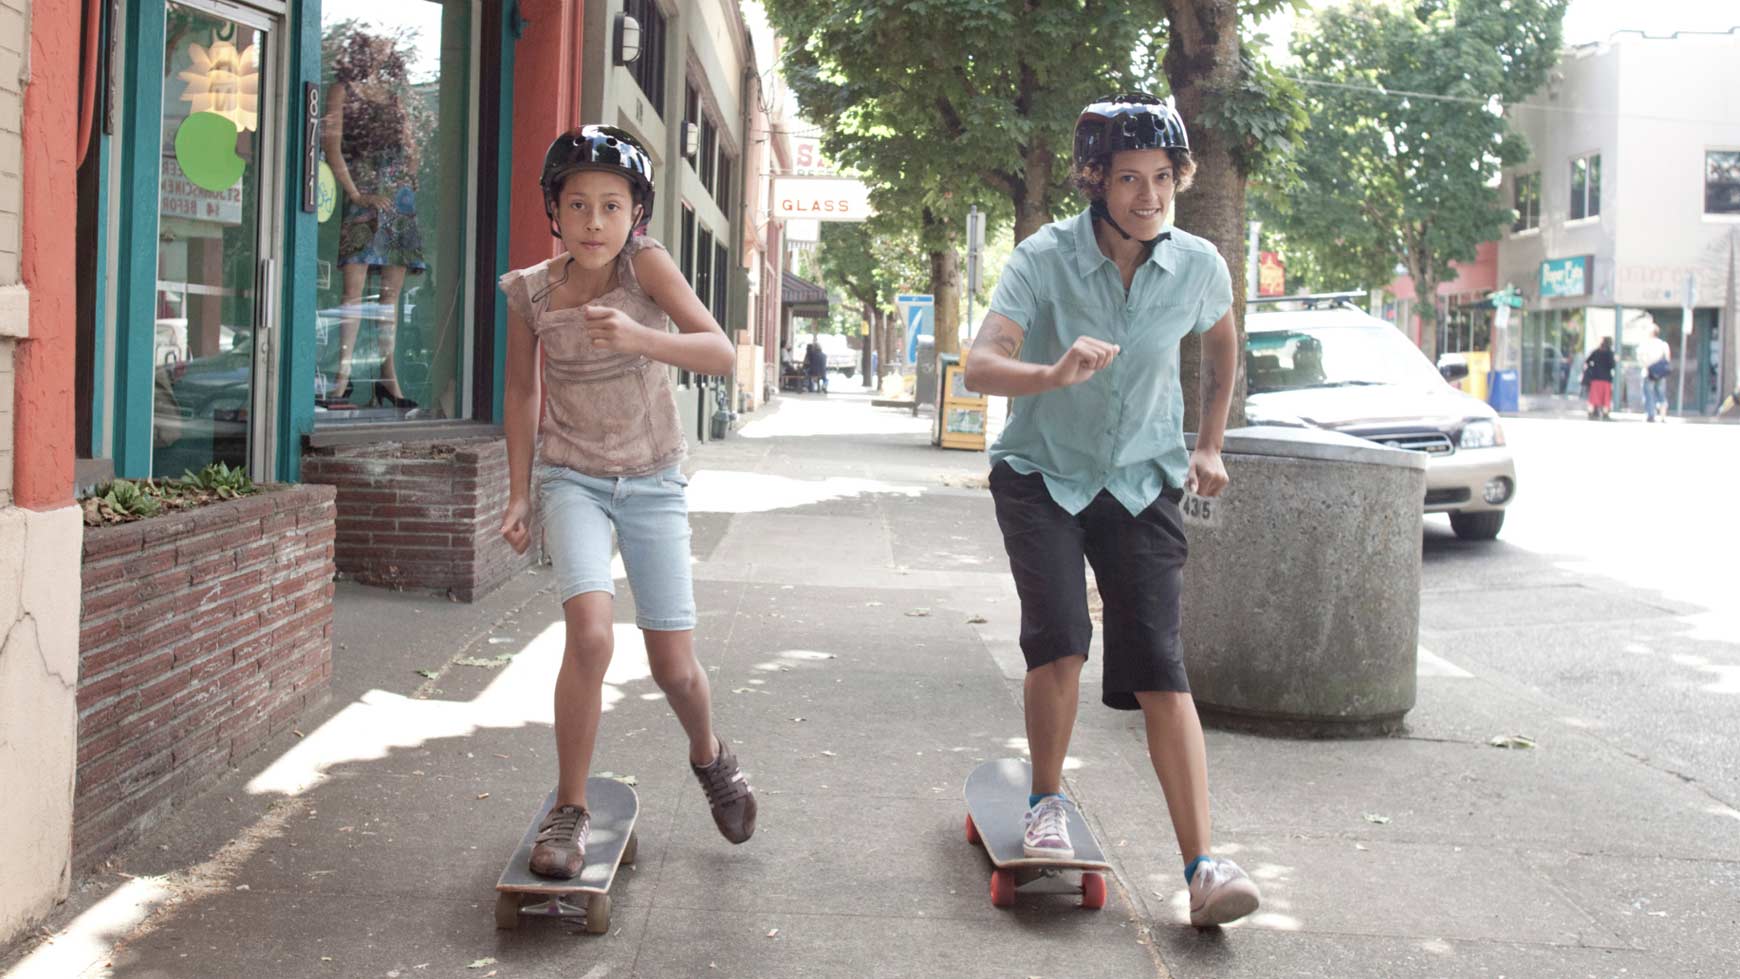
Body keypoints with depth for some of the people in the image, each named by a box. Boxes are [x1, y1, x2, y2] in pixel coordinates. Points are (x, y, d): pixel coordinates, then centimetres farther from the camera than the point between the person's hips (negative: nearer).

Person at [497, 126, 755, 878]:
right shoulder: (530, 292, -7)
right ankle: (569, 810, -7)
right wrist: (519, 496, 6)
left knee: (674, 666, 3)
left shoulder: (645, 264, -14)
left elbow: (722, 355, -24)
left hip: (652, 482, 0)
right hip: (573, 478, 0)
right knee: (590, 635, -23)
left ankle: (709, 756, 38)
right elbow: (522, 393, 8)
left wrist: (638, 338, -41)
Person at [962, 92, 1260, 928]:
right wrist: (1054, 373, -49)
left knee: (1160, 665, -9)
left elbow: (1221, 346, 16)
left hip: (1142, 480, 2)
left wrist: (1210, 445, 13)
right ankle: (1047, 804, 8)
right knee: (1059, 640, -19)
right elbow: (980, 366, -30)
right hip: (1042, 474, -1)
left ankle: (1201, 867, -12)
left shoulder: (1199, 267, -8)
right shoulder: (1045, 258, -17)